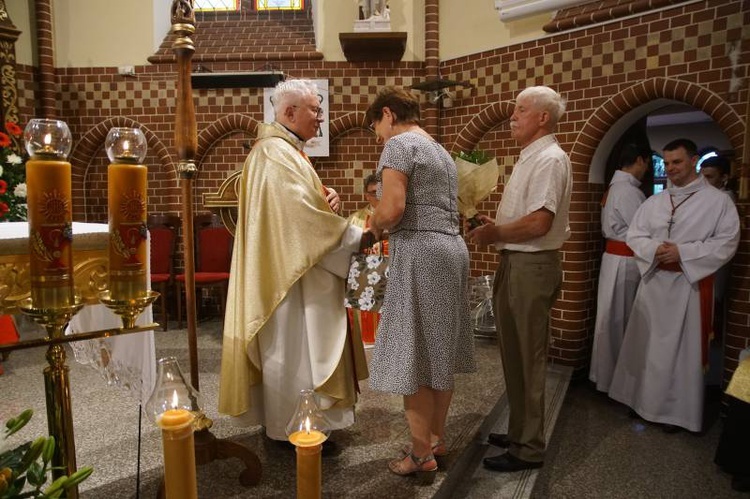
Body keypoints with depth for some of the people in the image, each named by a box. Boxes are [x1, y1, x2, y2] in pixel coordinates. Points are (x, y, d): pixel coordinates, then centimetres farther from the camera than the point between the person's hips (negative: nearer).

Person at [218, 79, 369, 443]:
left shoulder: (288, 151, 16)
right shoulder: (275, 153, -18)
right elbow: (302, 214, -25)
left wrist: (326, 195, -3)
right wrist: (356, 237, -18)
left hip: (297, 267, 11)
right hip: (288, 269, -11)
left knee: (295, 347, 17)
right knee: (292, 349, 0)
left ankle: (288, 423, 30)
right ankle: (293, 431, 15)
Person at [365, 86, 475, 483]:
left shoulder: (399, 145, -7)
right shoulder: (440, 151, 21)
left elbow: (393, 208, -20)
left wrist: (373, 226, 1)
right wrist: (387, 227, 18)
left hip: (419, 254, -9)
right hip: (450, 249, 10)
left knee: (411, 354, 0)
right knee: (439, 348, 15)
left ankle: (422, 454, 10)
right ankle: (437, 437, 27)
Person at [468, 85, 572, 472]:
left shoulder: (550, 159, -14)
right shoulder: (529, 158, 17)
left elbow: (539, 223, -24)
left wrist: (494, 233, -11)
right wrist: (495, 225, 8)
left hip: (532, 267, -10)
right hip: (514, 263, 10)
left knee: (528, 358, 1)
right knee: (513, 354, 18)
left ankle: (528, 448, 16)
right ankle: (519, 431, 34)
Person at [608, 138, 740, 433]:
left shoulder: (718, 201, -3)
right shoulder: (653, 202, 10)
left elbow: (726, 243, -9)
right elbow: (634, 236, 7)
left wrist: (682, 252, -18)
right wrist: (654, 250, -13)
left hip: (690, 284, -4)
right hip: (653, 281, 4)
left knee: (682, 348, 4)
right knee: (646, 344, 10)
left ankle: (676, 410, 17)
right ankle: (643, 399, 25)